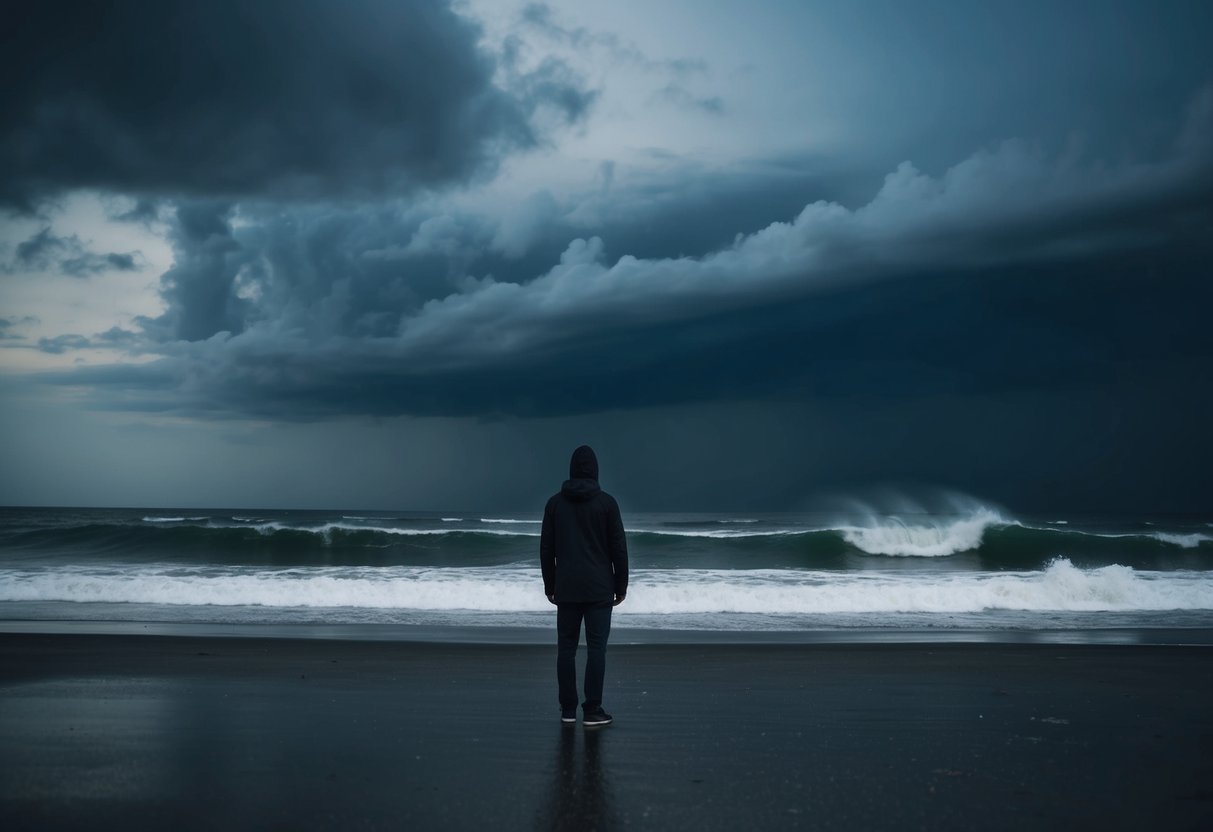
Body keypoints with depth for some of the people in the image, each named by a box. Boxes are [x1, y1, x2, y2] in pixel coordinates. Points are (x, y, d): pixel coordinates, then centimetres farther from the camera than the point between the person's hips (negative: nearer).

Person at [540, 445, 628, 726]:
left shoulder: (555, 503, 3)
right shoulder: (606, 502, -5)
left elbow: (546, 549, 5)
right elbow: (619, 548, -4)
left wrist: (550, 585, 14)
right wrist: (621, 586, 4)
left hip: (566, 589, 3)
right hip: (599, 589, -2)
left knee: (566, 648, 8)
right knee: (596, 648, 1)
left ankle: (568, 709, 11)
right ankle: (592, 711, 1)